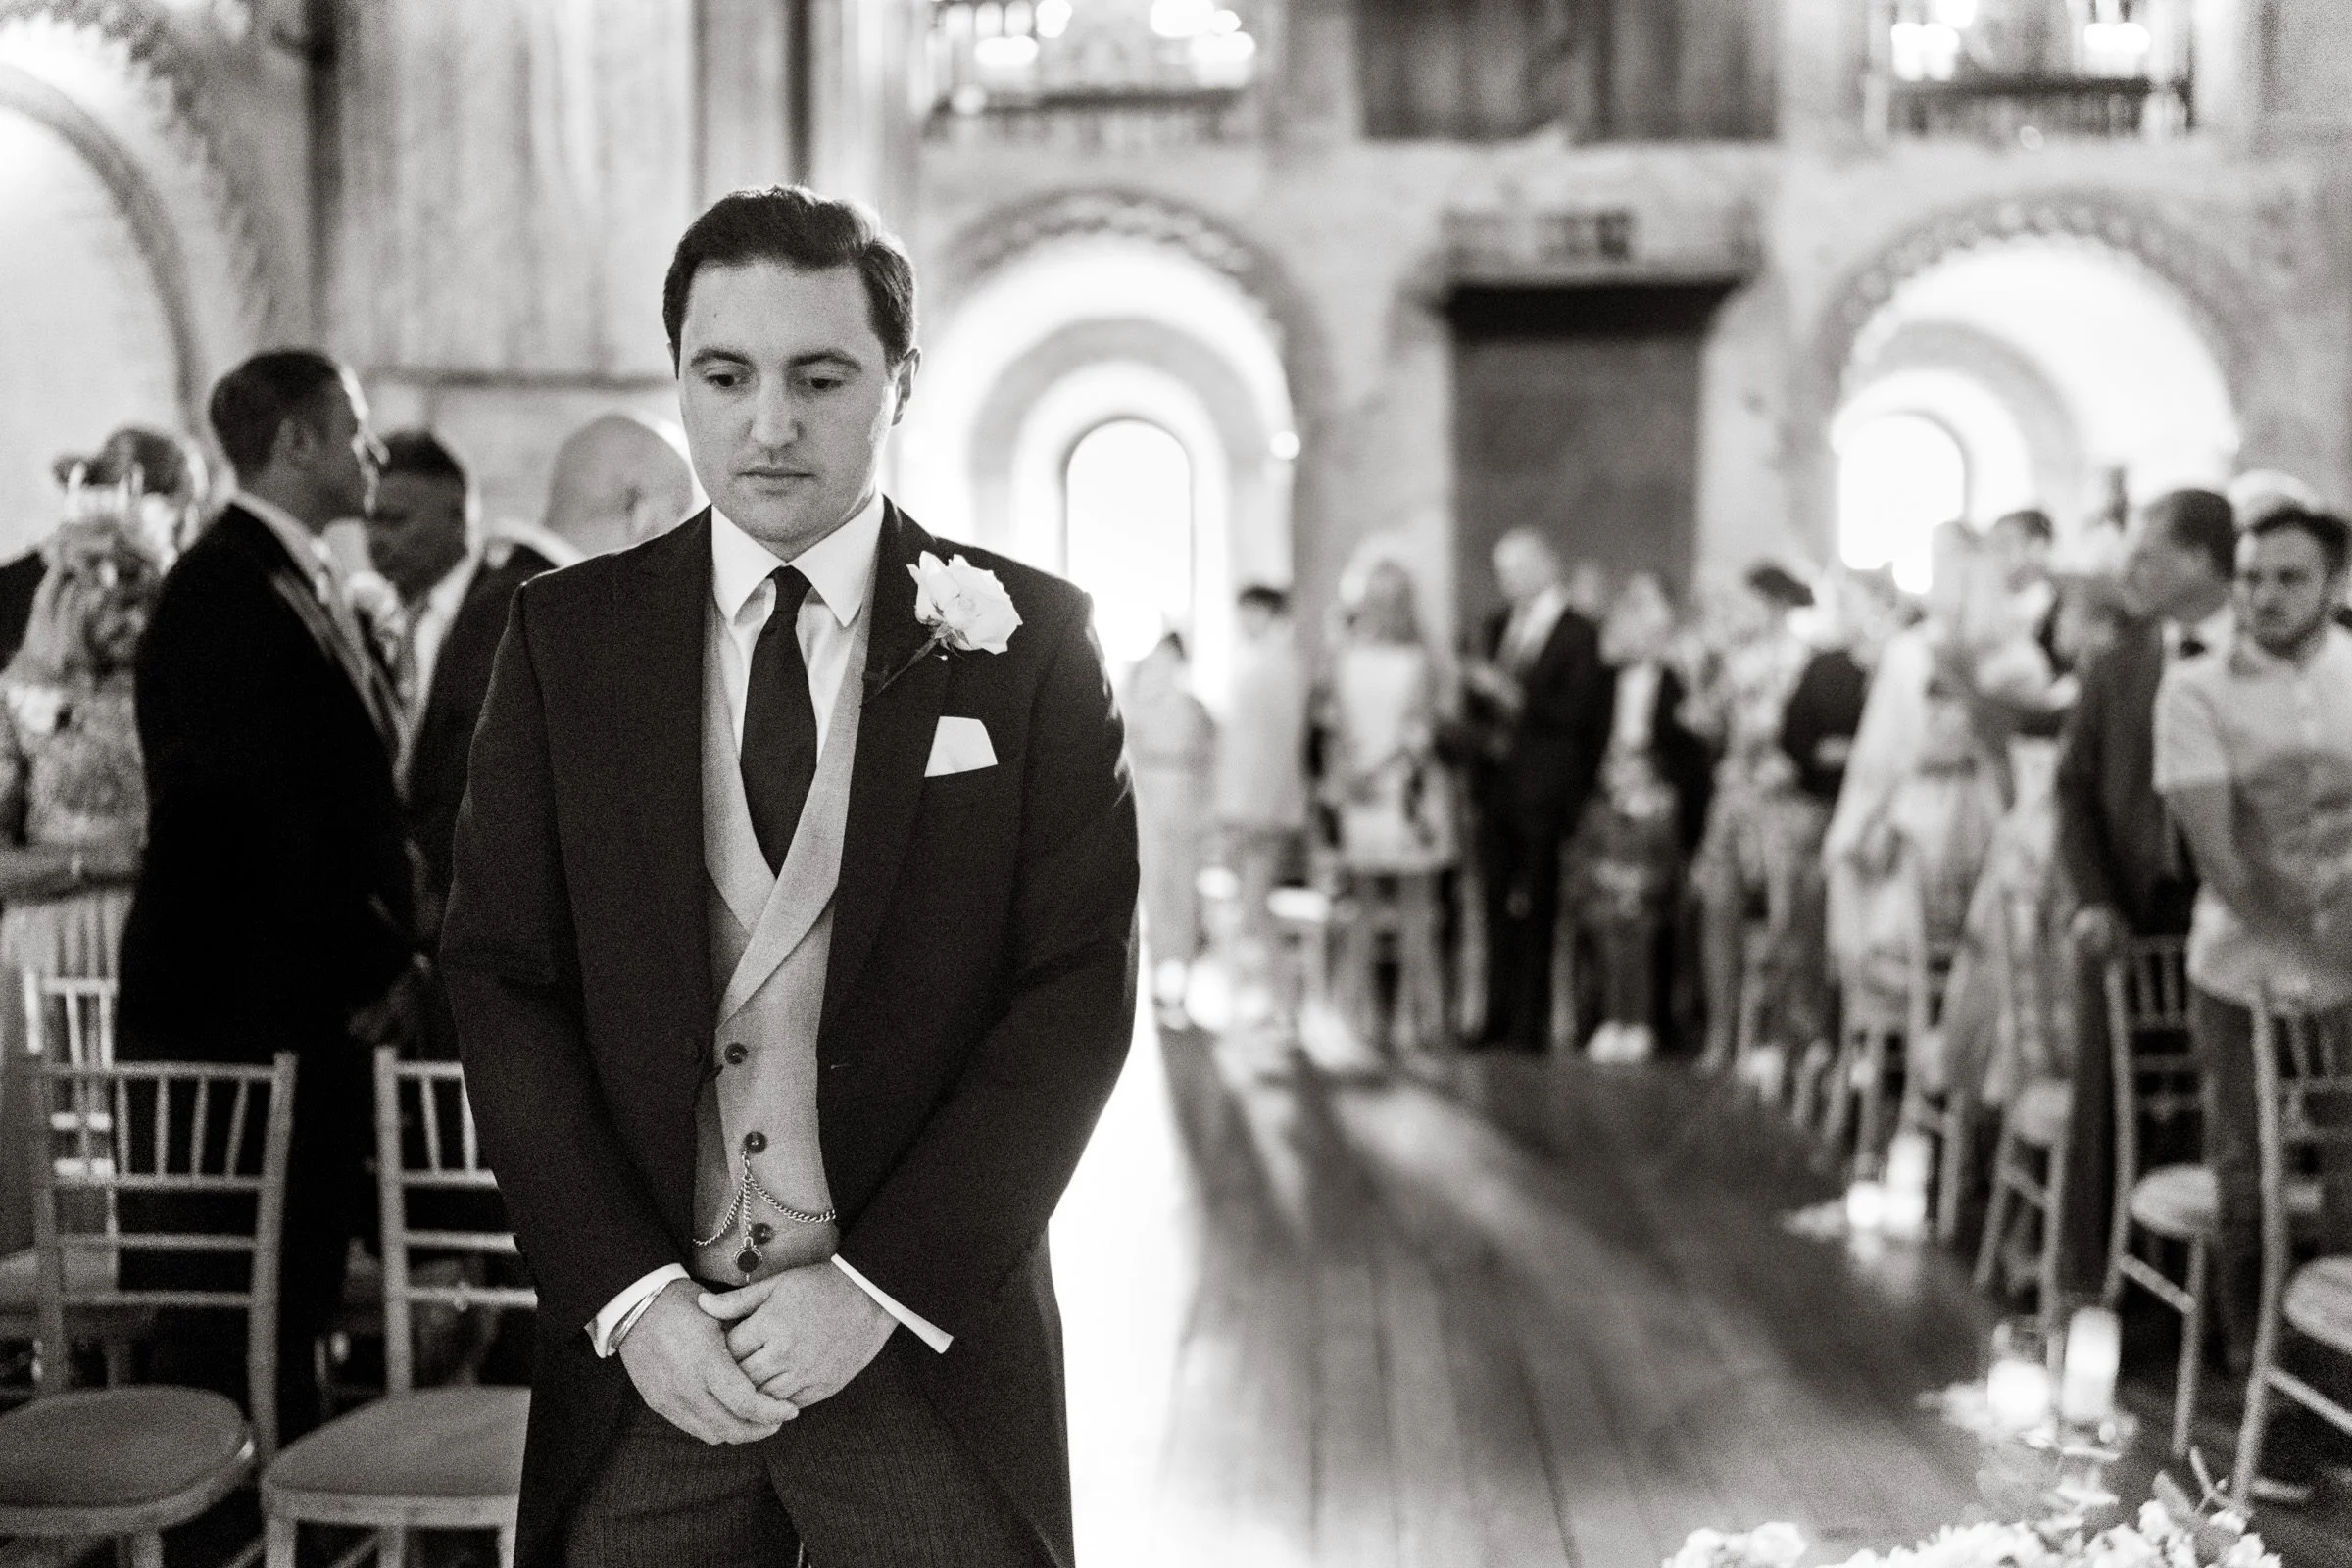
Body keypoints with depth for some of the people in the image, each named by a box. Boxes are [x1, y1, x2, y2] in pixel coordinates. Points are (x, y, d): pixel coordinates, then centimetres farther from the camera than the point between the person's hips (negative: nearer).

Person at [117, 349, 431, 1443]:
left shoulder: (306, 584, 15)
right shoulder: (222, 593, -15)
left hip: (319, 994, 9)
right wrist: (375, 970, -12)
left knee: (302, 1281, 14)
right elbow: (276, 814, -19)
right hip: (236, 1002, -9)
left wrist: (391, 956, 5)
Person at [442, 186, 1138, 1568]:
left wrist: (880, 1284, -12)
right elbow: (502, 982, 0)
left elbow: (1080, 993, -6)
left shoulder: (1030, 640, -3)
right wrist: (630, 1293, -10)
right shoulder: (566, 635, 2)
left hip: (929, 1336, -1)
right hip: (641, 1346, 1)